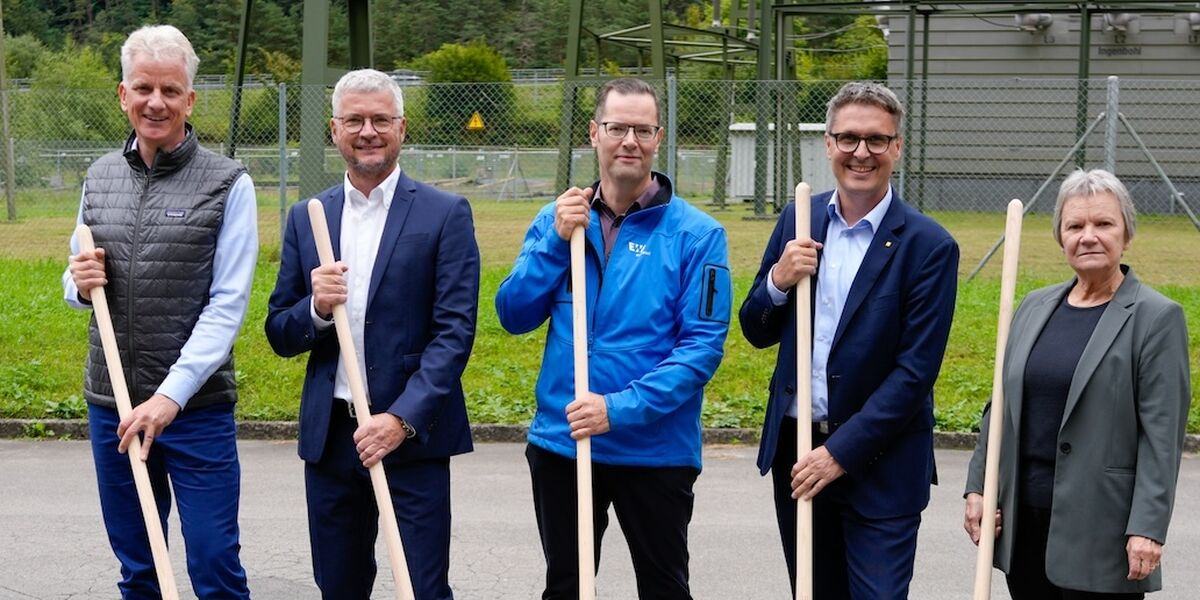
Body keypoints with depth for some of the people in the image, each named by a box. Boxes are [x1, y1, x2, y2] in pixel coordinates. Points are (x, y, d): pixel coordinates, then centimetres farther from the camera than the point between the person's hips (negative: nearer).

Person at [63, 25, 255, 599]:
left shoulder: (227, 184, -6)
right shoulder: (100, 176, 9)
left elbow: (228, 304, -11)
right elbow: (76, 285, 20)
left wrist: (171, 395, -20)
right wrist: (80, 283, -5)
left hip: (198, 406, -4)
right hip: (111, 402, 5)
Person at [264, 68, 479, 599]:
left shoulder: (445, 214, -2)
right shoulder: (306, 218, 10)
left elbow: (455, 331, -9)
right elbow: (279, 336, 10)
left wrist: (403, 419, -19)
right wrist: (317, 308, -12)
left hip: (412, 436, -4)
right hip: (329, 437, 4)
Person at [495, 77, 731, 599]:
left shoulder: (696, 234, -8)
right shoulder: (557, 219, 4)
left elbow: (703, 345, -14)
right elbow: (514, 316, -1)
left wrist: (621, 409, -23)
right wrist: (556, 240, -14)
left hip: (655, 448, -3)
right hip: (559, 442, 3)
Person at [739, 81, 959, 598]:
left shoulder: (928, 246, -10)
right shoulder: (798, 221, 5)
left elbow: (915, 372, -13)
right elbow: (757, 333, 9)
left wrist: (841, 451, -16)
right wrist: (778, 280, -11)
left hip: (880, 463, -4)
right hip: (795, 448, 5)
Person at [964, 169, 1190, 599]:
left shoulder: (1156, 318, -7)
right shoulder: (1035, 306, 11)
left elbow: (1162, 435, -11)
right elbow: (1002, 406, 15)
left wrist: (1148, 528, -17)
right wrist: (978, 487, 9)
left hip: (1101, 527, -5)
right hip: (1023, 520, 6)